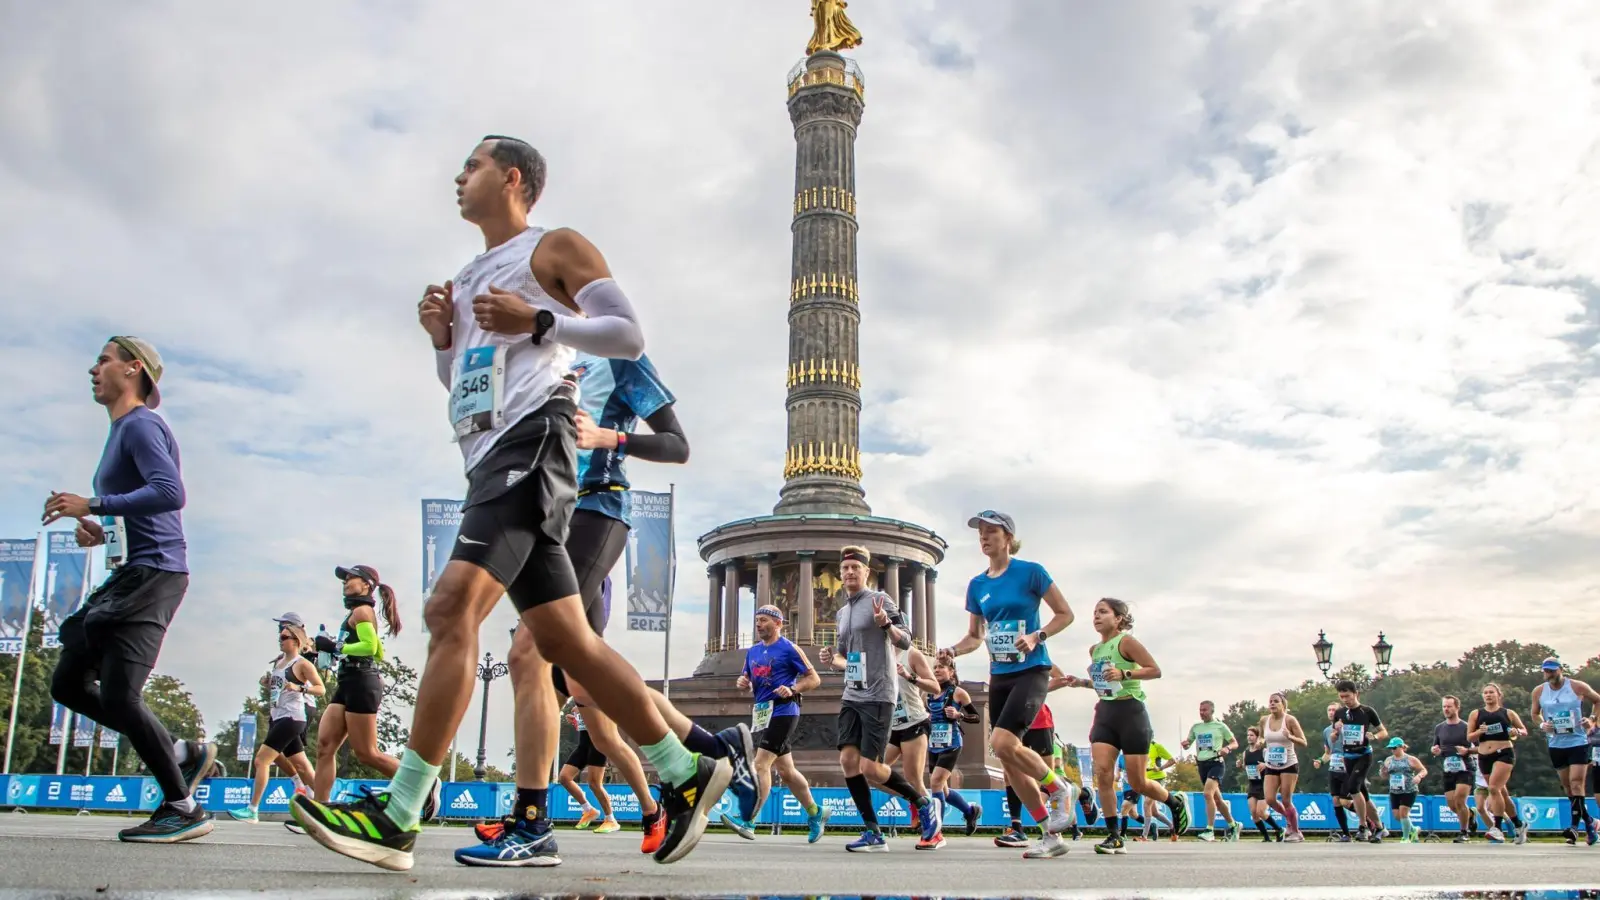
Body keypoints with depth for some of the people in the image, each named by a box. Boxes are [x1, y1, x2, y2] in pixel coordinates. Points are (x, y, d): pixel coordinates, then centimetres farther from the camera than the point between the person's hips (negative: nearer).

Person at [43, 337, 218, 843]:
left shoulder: (141, 426, -9)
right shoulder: (121, 431, 22)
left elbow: (170, 492, -25)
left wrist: (93, 506, -22)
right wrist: (102, 533, 11)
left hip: (153, 573, -10)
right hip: (129, 576, 10)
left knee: (118, 694, -14)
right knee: (68, 683, 10)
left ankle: (183, 810, -5)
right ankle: (181, 754, 11)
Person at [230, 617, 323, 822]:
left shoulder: (302, 664, -8)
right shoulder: (278, 662, 15)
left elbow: (321, 689, -13)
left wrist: (299, 688, -27)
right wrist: (267, 683, 7)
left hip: (291, 719, -9)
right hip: (277, 718, 9)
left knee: (261, 759, -12)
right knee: (301, 764, 10)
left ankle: (252, 810, -9)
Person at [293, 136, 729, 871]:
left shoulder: (555, 248, 6)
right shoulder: (471, 276, 28)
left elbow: (629, 337, -4)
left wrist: (537, 321, -12)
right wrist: (442, 339, 12)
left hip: (531, 438, -9)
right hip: (489, 454, 9)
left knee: (452, 608, -21)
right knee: (566, 643, 4)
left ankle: (398, 818, -21)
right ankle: (685, 773, 12)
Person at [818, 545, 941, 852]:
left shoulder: (879, 599, -5)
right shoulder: (842, 611, 16)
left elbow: (906, 641, -10)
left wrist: (886, 624, -29)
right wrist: (831, 660, 2)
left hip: (878, 696, -7)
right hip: (851, 696, 7)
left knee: (870, 768, -10)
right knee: (847, 760, -3)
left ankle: (924, 803, 13)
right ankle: (873, 833, 6)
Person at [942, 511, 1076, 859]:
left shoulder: (1031, 572, -7)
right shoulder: (977, 585, 8)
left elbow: (1065, 614, -3)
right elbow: (975, 636, 15)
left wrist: (1037, 636, -19)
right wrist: (951, 652, -4)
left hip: (1031, 671, -6)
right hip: (999, 676, 6)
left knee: (1002, 743, -23)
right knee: (1009, 762, 4)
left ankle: (1057, 788, 4)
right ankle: (1052, 836, 16)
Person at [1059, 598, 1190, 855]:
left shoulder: (1126, 641, -8)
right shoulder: (1095, 650, 12)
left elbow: (1155, 670, -12)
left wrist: (1124, 674, -24)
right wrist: (1084, 683, 9)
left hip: (1130, 711, -6)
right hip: (1105, 713, 6)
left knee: (1137, 782, 1)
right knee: (1102, 772, -12)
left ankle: (1176, 801, 32)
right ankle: (1114, 836, -4)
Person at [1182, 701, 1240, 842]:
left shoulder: (1220, 726, 0)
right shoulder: (1195, 727, 12)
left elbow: (1235, 743, 6)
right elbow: (1187, 744, 18)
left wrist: (1227, 748, -16)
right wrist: (1185, 744, -6)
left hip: (1215, 763, -6)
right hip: (1202, 764, 6)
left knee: (1208, 794, -23)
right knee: (1217, 798, 12)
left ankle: (1209, 831, -23)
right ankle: (1233, 826, 29)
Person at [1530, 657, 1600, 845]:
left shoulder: (1577, 687, -7)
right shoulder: (1539, 692, 3)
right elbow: (1534, 713, 16)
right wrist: (1542, 725, -3)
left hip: (1578, 742, -4)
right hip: (1556, 744, 4)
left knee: (1576, 784, -13)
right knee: (1568, 787, 9)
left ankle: (1575, 825, -16)